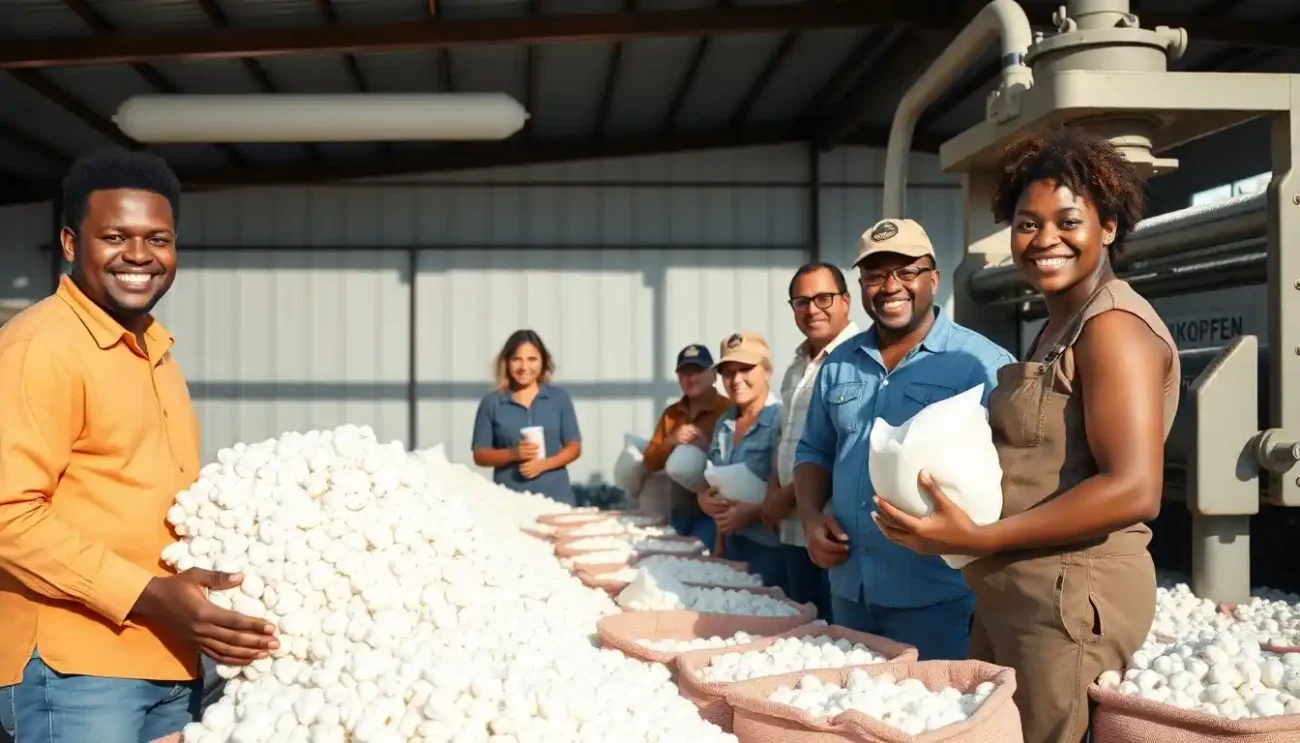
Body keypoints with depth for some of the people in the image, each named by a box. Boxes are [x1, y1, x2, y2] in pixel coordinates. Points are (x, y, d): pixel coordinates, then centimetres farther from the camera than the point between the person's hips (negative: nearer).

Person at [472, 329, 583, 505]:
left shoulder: (559, 398, 6)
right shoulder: (491, 403, 4)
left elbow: (574, 447, 6)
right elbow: (480, 455, 4)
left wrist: (544, 464, -12)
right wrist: (513, 454, -14)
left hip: (555, 497, 1)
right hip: (509, 498, 0)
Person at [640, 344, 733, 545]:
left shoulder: (729, 411, -8)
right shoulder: (671, 414, 12)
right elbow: (649, 464, 8)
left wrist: (707, 447, -24)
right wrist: (672, 442, -9)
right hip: (678, 511, 6)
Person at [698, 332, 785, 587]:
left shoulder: (782, 419, -13)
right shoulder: (723, 424, 12)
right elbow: (707, 482, 19)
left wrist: (754, 512, -23)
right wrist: (705, 499, -1)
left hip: (770, 546, -7)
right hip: (731, 543, 7)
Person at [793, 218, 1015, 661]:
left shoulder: (980, 363, -8)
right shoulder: (839, 364, 10)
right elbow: (814, 452, 18)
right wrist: (811, 517, 1)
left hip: (937, 596, -6)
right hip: (849, 589, 6)